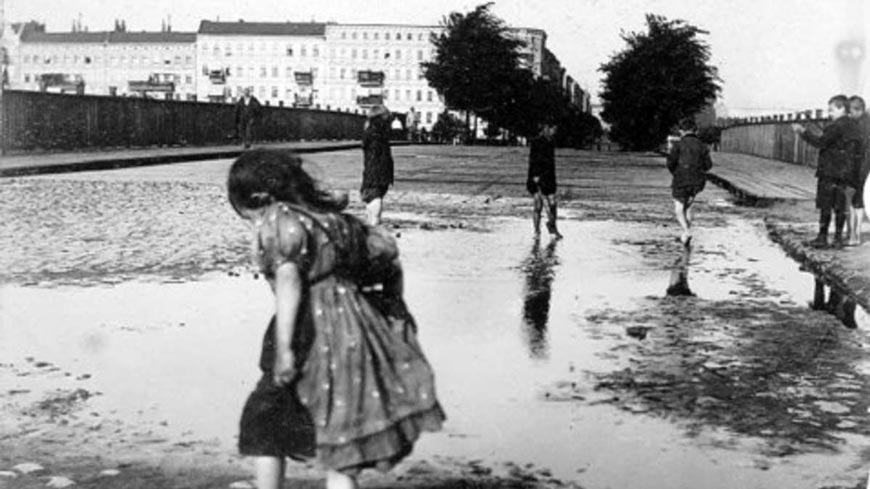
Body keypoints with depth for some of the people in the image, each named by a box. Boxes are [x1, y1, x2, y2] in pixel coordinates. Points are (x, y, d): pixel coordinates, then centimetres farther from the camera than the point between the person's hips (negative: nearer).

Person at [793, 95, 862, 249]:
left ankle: (822, 237, -1)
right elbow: (857, 147, 16)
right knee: (840, 207, 9)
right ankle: (838, 237, 11)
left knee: (825, 207, -3)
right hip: (846, 173, 8)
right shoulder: (852, 127, 13)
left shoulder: (836, 126, -13)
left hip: (830, 172, -8)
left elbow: (821, 142, -18)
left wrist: (803, 132, -12)